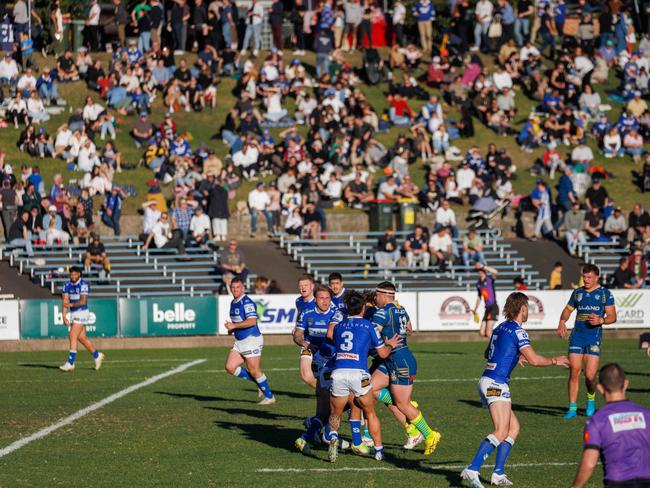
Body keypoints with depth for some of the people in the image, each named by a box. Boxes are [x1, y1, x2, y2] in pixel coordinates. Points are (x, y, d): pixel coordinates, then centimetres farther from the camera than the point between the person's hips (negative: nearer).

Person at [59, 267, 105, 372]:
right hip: (73, 314, 8)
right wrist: (64, 316, -4)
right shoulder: (67, 285, 8)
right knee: (81, 338, 14)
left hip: (82, 313, -8)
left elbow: (83, 301, -19)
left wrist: (71, 304, -30)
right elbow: (65, 302, 5)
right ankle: (97, 355, 31)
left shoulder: (83, 285, -12)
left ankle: (70, 363, -11)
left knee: (73, 337, -12)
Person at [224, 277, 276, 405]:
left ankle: (269, 397, 10)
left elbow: (252, 321, -26)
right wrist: (231, 329, 9)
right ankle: (258, 382, 15)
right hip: (239, 342, 9)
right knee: (230, 367, 1)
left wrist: (234, 326, -24)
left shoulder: (247, 302, -15)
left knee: (254, 370, -5)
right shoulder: (233, 303, 15)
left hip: (252, 339, -9)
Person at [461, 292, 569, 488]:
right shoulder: (517, 330, -9)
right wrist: (554, 361, 1)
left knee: (514, 427, 13)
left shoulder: (500, 328, 18)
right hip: (496, 384, -9)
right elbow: (533, 359, -16)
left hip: (486, 382, 9)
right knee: (501, 431, -17)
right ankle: (472, 469, -29)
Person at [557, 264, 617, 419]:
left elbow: (612, 316, 0)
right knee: (574, 371, -4)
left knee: (590, 375, -7)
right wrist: (562, 322, 2)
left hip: (594, 338, -3)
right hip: (577, 336, 3)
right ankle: (572, 408, 2)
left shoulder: (605, 294, 1)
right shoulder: (577, 293, 12)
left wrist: (601, 320, -20)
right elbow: (568, 310, 22)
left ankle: (591, 398, 25)